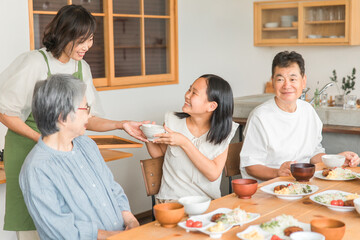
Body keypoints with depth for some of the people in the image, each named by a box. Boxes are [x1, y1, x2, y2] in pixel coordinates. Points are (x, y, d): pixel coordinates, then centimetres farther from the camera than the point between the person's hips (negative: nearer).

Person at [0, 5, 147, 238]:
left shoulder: (81, 67, 4)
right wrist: (42, 139, -17)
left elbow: (88, 118, 5)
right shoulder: (35, 62, -14)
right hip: (28, 148, -5)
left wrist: (122, 125, -10)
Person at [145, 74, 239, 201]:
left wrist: (184, 143, -18)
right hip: (172, 199, -1)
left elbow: (213, 174, -12)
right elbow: (158, 153, 16)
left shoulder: (223, 131, -2)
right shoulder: (173, 121, 1)